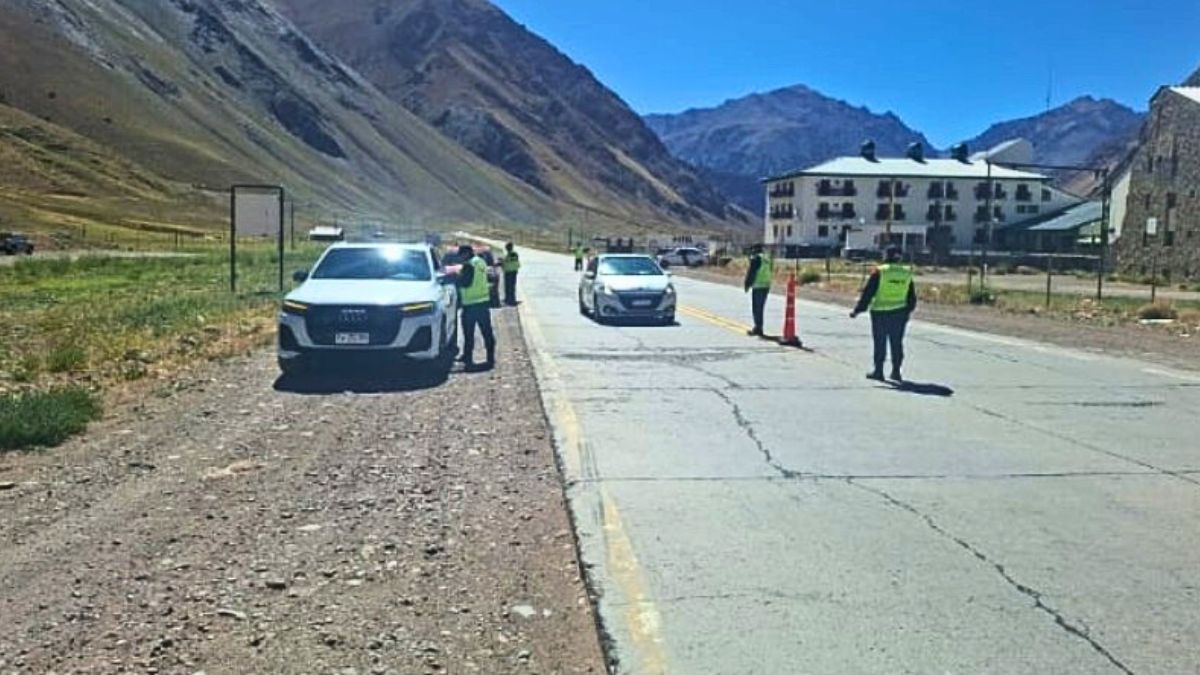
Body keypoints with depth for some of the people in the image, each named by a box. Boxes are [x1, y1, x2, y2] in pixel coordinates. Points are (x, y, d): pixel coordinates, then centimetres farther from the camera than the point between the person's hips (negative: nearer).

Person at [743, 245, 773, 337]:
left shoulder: (755, 258, -11)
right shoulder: (767, 258, 15)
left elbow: (751, 272, -13)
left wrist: (747, 284, -7)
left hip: (758, 286, -8)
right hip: (766, 285, 8)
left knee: (756, 308, -3)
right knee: (760, 308, 15)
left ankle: (758, 328, -5)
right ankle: (758, 328, 19)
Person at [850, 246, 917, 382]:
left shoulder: (879, 272, -10)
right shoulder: (907, 273, 4)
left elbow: (868, 293, -10)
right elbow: (912, 297, 11)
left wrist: (858, 310, -5)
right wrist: (908, 311, 23)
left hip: (880, 313, -3)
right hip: (900, 313, 4)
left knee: (880, 342, 6)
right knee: (897, 342, 12)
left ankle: (878, 371, 10)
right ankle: (896, 371, 16)